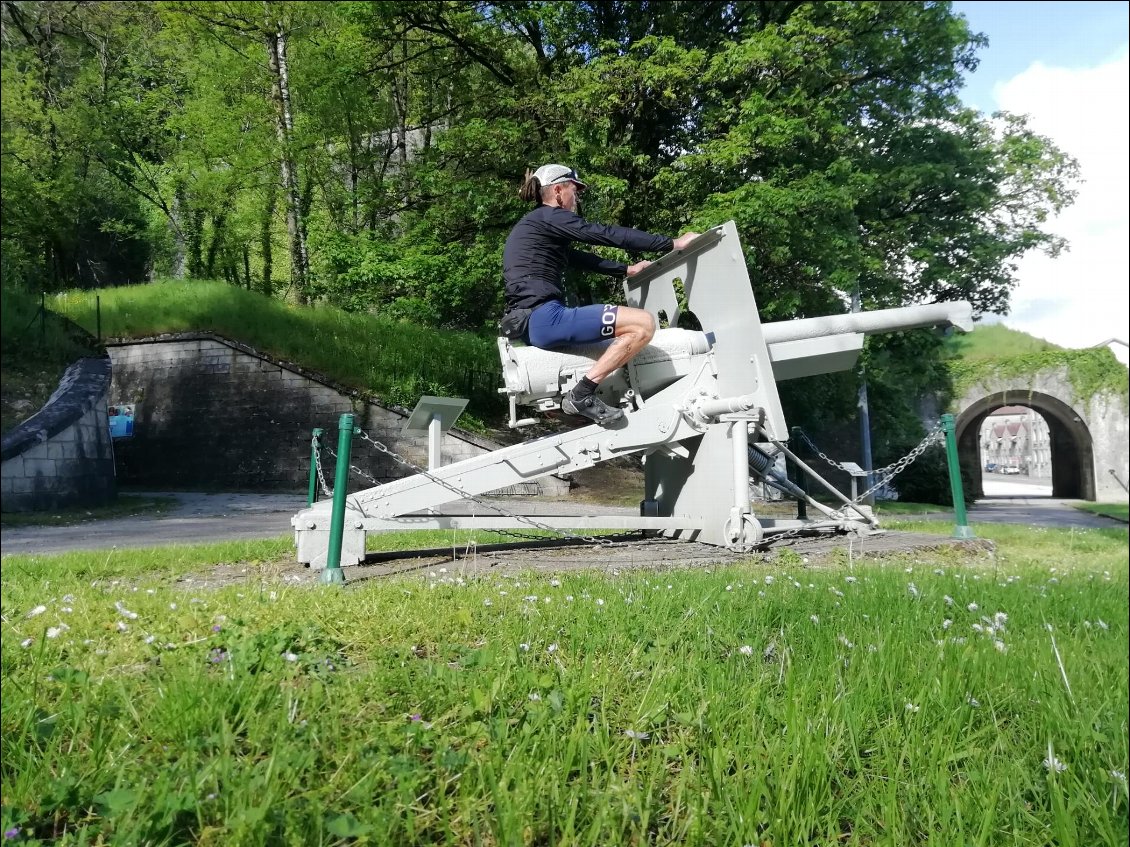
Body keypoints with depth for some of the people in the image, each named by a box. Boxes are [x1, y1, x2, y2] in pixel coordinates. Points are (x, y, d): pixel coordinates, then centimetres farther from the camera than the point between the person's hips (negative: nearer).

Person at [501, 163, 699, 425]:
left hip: (530, 322, 11)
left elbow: (581, 259, 32)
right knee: (643, 323, -17)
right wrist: (672, 243, -7)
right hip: (544, 317, -11)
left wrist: (627, 270, 33)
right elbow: (608, 234, -10)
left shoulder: (530, 226, 26)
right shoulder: (549, 216, -3)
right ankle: (581, 395, -17)